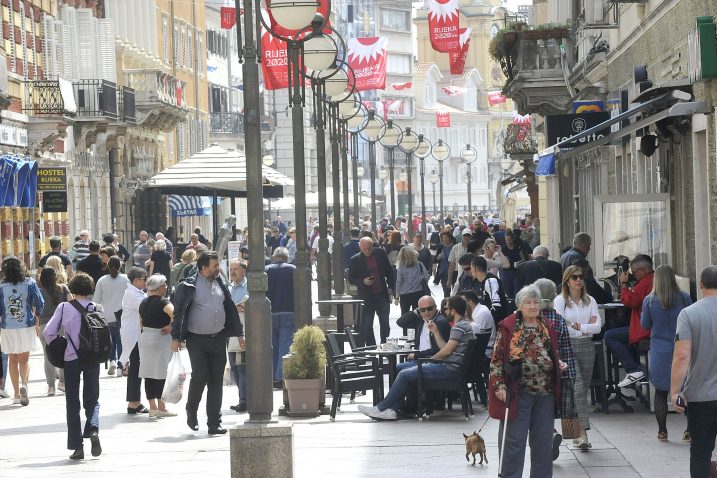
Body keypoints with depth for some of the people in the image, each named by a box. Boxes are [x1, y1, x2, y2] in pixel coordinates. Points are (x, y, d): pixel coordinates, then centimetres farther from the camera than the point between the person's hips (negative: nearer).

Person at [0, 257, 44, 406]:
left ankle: (17, 394, 13)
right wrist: (37, 323, 11)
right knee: (24, 359, 9)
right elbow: (39, 304, -2)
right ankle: (24, 384, -17)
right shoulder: (30, 283, -6)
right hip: (27, 326, 0)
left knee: (13, 360, 12)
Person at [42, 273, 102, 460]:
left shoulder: (64, 308, -5)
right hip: (92, 359, 1)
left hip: (71, 359, -1)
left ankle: (77, 446, 6)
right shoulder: (97, 308, -3)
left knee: (73, 403, 9)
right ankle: (93, 429, -18)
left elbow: (48, 332, -8)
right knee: (92, 400, 12)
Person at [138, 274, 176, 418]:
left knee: (148, 375, 6)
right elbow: (174, 312, -30)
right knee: (162, 374, -3)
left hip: (144, 338, 7)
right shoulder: (163, 302, -13)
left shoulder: (144, 303, 10)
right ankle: (161, 407, -2)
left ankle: (152, 406, 9)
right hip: (161, 338, -7)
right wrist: (171, 326, -16)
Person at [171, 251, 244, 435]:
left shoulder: (220, 284, 11)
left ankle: (214, 423, 8)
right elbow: (178, 312, -4)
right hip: (197, 340, -5)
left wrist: (239, 333, 16)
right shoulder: (188, 286, -6)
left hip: (218, 339, 5)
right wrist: (175, 338, -8)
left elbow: (231, 309, 18)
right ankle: (191, 413, 14)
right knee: (200, 376, -12)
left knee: (216, 381, 4)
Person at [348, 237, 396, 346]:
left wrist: (391, 287, 2)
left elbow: (389, 271, 9)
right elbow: (351, 279, -1)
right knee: (367, 326, 0)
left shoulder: (380, 253, 0)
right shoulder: (355, 260, -7)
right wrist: (363, 282, -18)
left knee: (385, 323, 5)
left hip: (382, 294, 2)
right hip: (367, 296, -2)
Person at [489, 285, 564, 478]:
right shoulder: (508, 327, -5)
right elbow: (497, 359, -5)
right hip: (517, 392, -5)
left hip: (545, 392, 5)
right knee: (514, 440, -2)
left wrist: (560, 365, 6)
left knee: (543, 440, 10)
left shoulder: (548, 328, 11)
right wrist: (499, 386, -13)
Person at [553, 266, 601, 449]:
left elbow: (598, 327, 2)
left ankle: (578, 434, 16)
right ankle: (583, 433, -23)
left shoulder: (590, 301, 11)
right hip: (567, 347, -4)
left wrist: (577, 326, -10)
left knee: (583, 389, 6)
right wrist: (587, 327, -5)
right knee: (578, 386, -17)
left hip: (586, 347, 4)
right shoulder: (560, 301, 0)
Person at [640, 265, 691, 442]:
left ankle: (662, 431, 8)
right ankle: (690, 430, 4)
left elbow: (645, 325, 4)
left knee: (660, 392, 8)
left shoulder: (649, 300, -5)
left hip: (659, 351, 0)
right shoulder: (684, 298, -6)